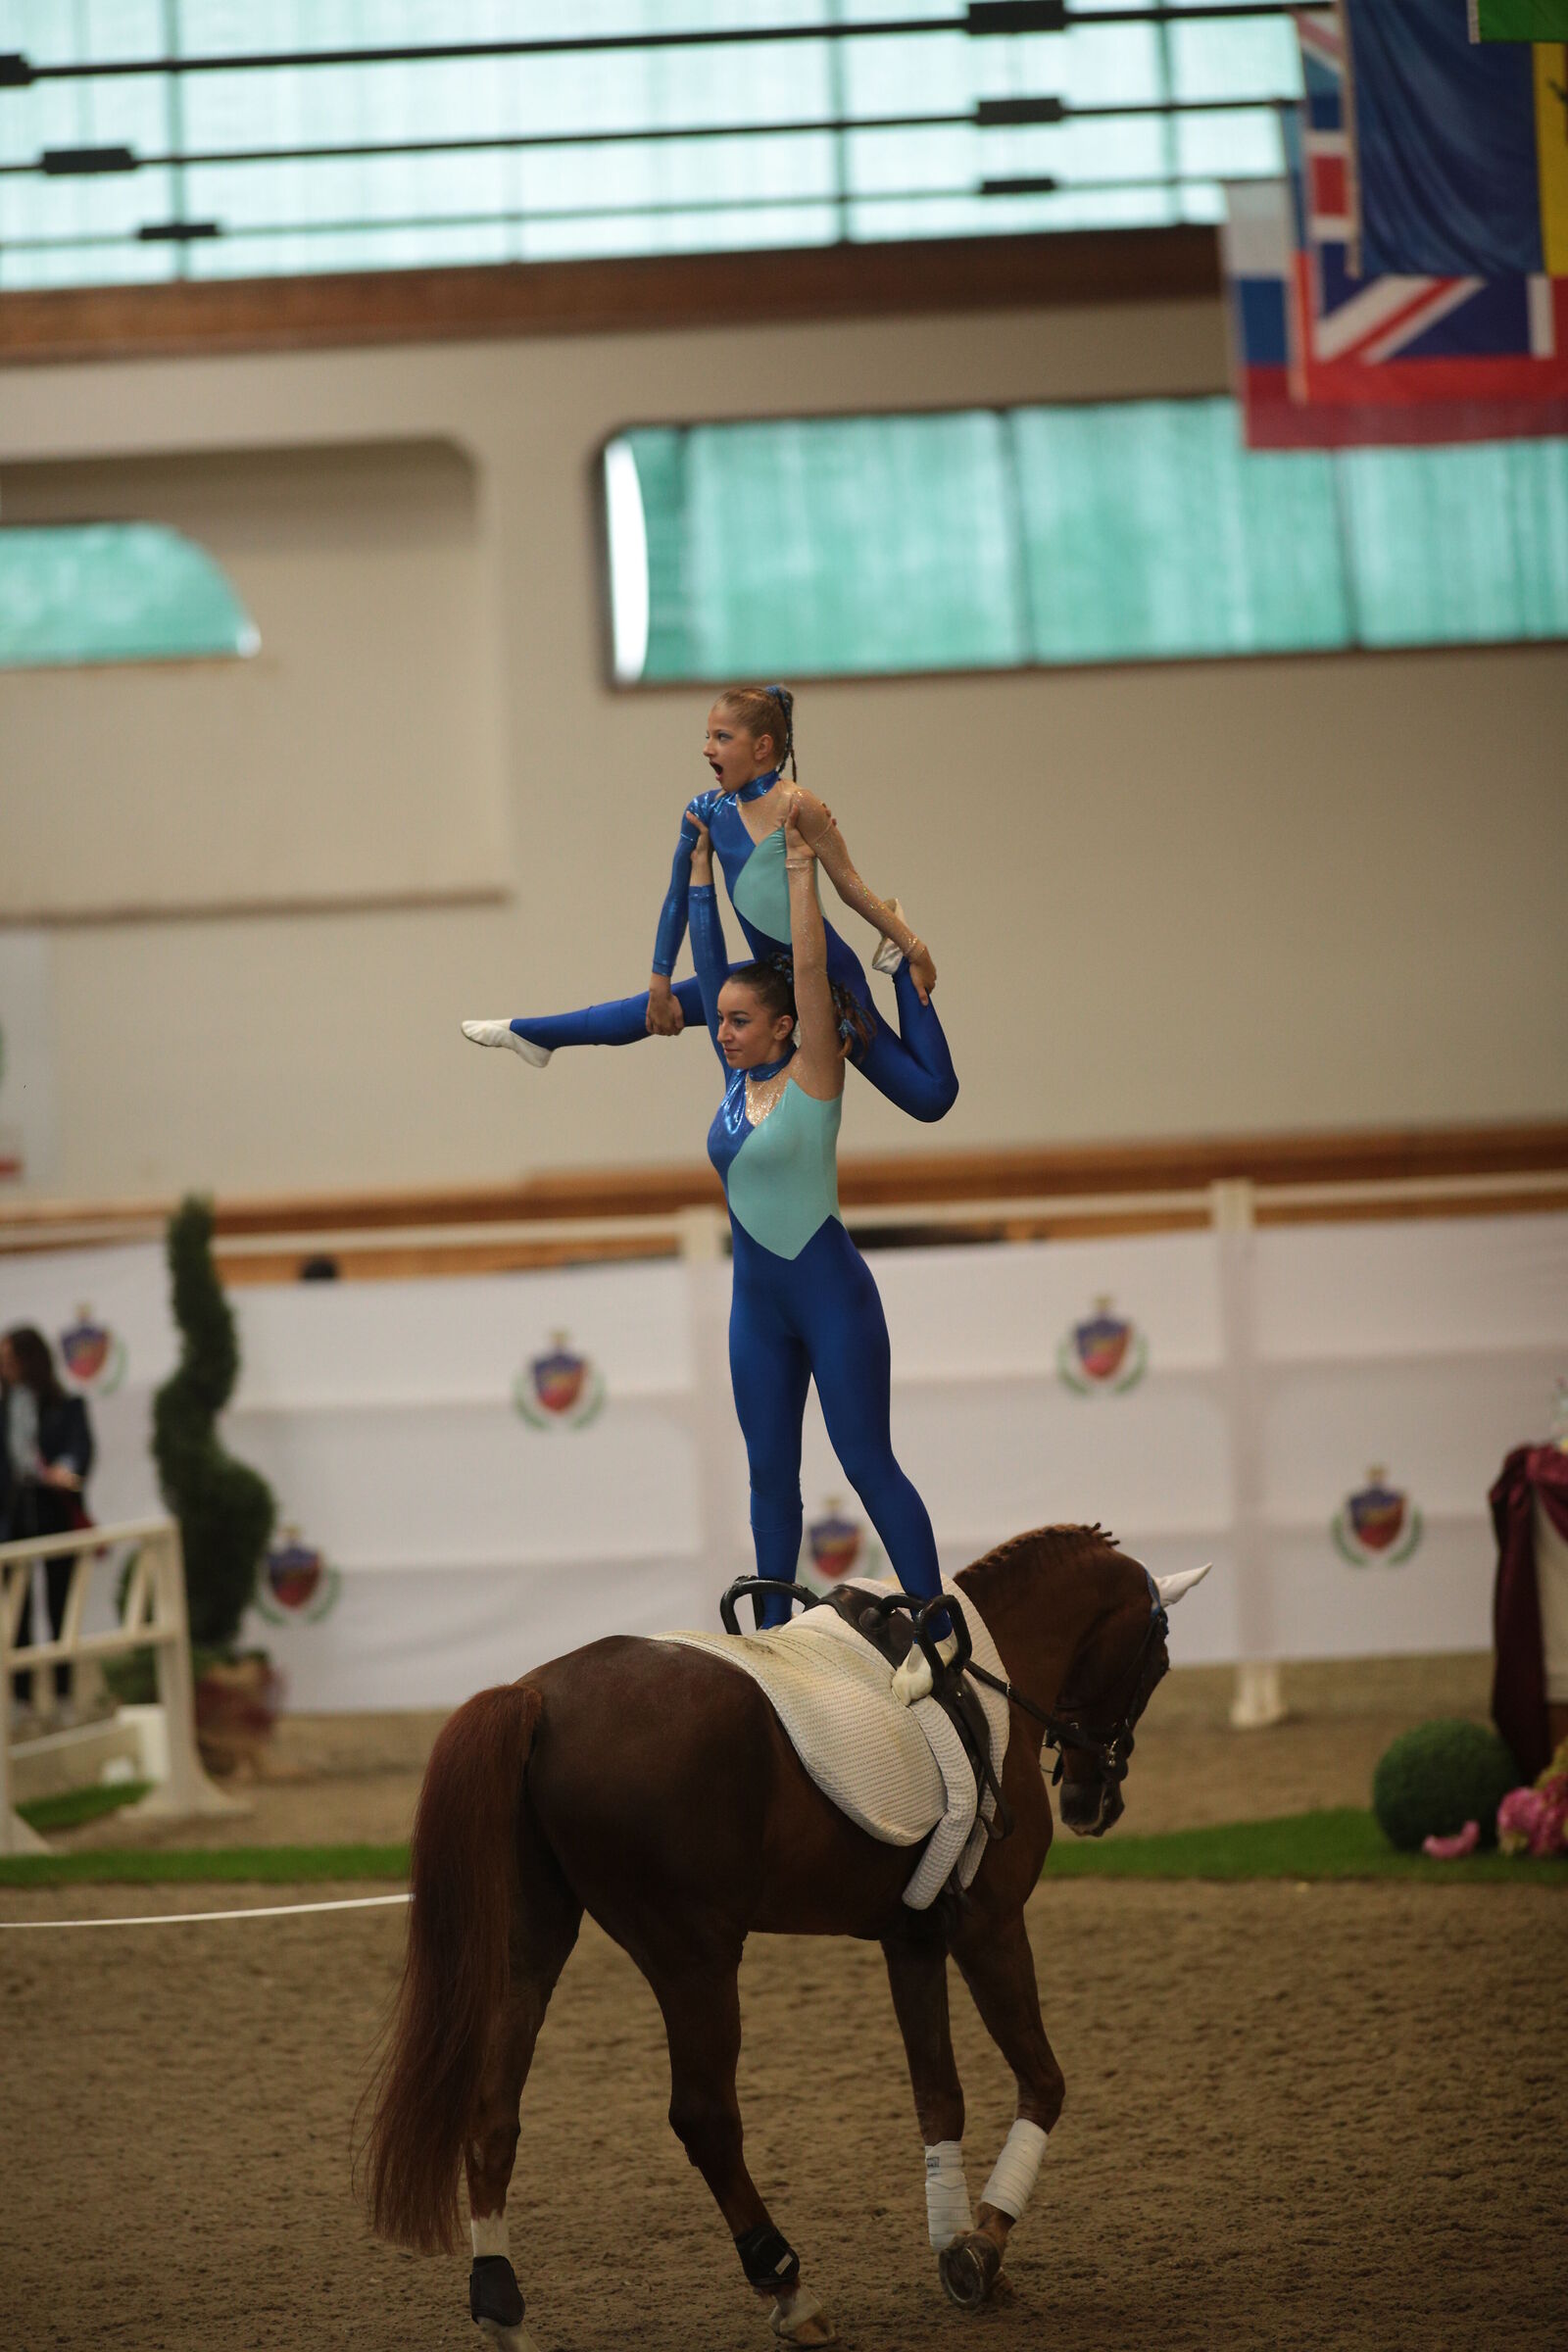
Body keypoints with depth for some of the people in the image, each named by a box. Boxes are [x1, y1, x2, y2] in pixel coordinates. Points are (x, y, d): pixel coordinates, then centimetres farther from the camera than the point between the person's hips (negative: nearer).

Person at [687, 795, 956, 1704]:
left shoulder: (812, 1076, -11)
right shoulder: (737, 1078, 6)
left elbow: (810, 967, -20)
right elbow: (710, 962, 10)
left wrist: (802, 863, -21)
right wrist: (702, 868, 11)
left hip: (832, 1295, -7)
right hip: (759, 1301, 7)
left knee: (869, 1464, -8)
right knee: (770, 1472, 10)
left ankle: (937, 1632, -8)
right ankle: (772, 1632, 16)